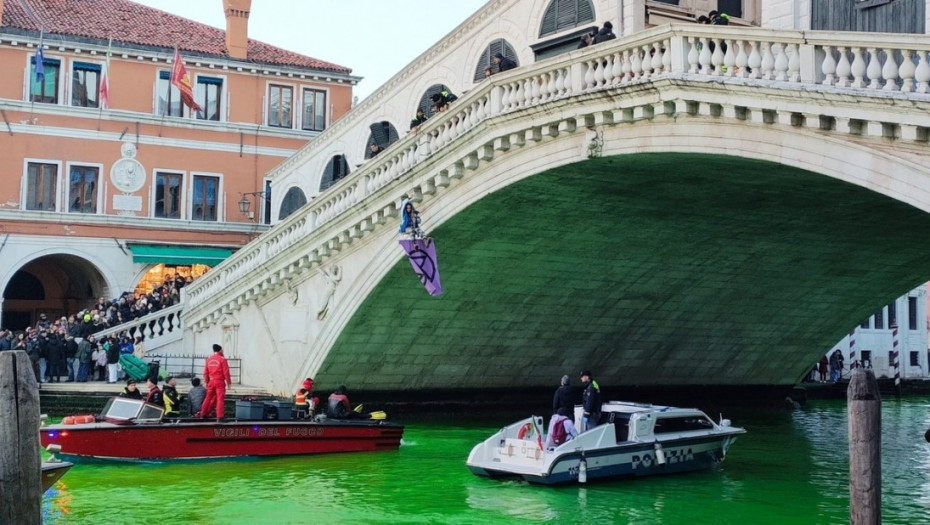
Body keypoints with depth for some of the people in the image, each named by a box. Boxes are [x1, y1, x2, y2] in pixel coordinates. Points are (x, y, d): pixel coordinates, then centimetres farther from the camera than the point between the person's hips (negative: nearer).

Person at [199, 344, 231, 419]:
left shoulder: (208, 359, 7)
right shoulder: (222, 359, -8)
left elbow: (205, 372, 11)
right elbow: (226, 372, -9)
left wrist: (206, 382, 21)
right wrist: (228, 382, 0)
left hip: (211, 381, 5)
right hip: (220, 382, -5)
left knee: (208, 398, 16)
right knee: (220, 399, -3)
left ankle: (203, 413, 22)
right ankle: (220, 415, -7)